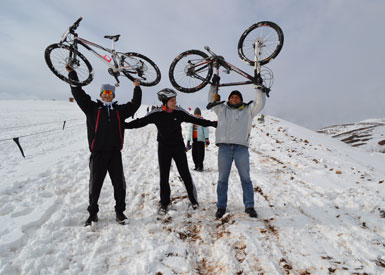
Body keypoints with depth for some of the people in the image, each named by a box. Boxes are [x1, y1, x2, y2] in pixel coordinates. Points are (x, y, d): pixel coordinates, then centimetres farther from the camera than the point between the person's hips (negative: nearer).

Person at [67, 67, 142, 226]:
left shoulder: (120, 110, 14)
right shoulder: (92, 107, 8)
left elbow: (135, 104, 23)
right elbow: (78, 92, 5)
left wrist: (137, 87, 26)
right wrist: (72, 73, 5)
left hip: (115, 153, 2)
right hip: (98, 153, -2)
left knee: (119, 183, 4)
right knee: (95, 184, 6)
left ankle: (120, 211, 19)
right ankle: (93, 213, 22)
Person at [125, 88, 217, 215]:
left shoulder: (179, 112, -5)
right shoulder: (156, 113, -8)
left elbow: (195, 120, 2)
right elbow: (140, 122, -6)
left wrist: (212, 123, 1)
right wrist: (124, 125, -15)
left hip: (178, 147, 1)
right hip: (163, 148, 0)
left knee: (185, 174, 4)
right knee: (164, 176, 4)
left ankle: (193, 200, 20)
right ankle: (164, 204, 18)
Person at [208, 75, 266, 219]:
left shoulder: (248, 110, 17)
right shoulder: (222, 109, 20)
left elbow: (260, 103, 9)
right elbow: (212, 101, 19)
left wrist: (258, 88, 5)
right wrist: (214, 85, 12)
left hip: (241, 148, 0)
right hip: (224, 147, 1)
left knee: (246, 178, 3)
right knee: (222, 179, 5)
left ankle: (249, 206, 13)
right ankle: (221, 206, 14)